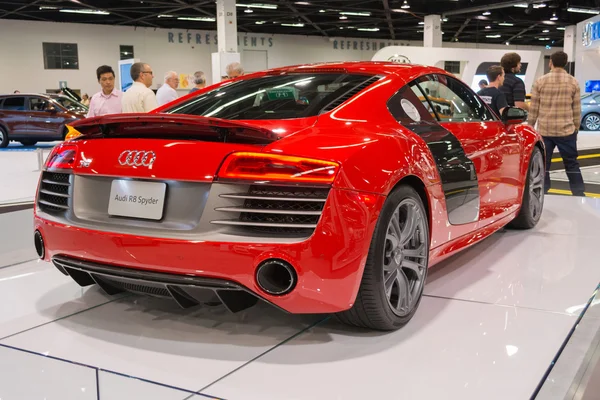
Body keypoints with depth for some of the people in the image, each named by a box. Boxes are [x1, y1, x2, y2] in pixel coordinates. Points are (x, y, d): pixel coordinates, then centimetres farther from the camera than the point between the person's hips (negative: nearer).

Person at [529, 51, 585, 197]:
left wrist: (530, 127, 10)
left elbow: (534, 108, 0)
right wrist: (576, 129, 14)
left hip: (544, 131, 0)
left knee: (543, 163, 7)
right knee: (571, 164, 8)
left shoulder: (540, 81, -2)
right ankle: (579, 193, 9)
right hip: (566, 131, 0)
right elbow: (576, 110, 4)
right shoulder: (573, 82, 0)